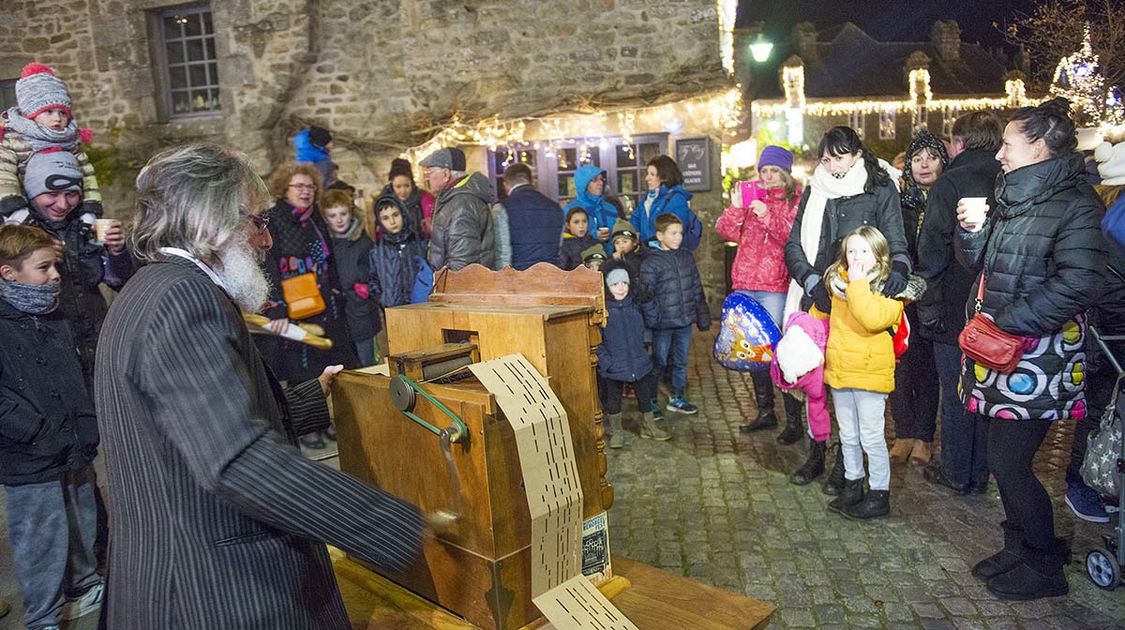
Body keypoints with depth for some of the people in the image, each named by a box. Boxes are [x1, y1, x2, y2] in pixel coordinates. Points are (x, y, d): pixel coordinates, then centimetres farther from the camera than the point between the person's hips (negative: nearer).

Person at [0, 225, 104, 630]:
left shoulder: (56, 319, 10)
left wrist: (88, 424, 10)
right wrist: (40, 434, -19)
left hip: (77, 454, 7)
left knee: (83, 530, 20)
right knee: (41, 546, 6)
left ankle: (86, 589, 41)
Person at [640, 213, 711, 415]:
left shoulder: (687, 257, 8)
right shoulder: (650, 262, -10)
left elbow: (697, 289, 13)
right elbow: (646, 294, -12)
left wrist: (702, 316, 12)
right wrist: (652, 319, -16)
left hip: (684, 322, 5)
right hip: (663, 324, -5)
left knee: (681, 362, 14)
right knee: (659, 362, 5)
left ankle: (677, 398, 28)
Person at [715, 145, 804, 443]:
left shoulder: (796, 200, 0)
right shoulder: (752, 195, 15)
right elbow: (725, 230, 7)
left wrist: (768, 217, -21)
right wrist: (736, 207, -9)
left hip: (775, 287, -6)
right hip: (744, 283, 6)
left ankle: (793, 419, 1)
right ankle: (765, 412, 25)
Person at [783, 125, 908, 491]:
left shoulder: (881, 191, 1)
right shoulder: (815, 191, 9)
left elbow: (897, 244, -3)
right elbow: (793, 245, 7)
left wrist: (898, 269, -26)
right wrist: (813, 282, -9)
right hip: (816, 300, 3)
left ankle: (846, 463, 15)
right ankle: (816, 454, 21)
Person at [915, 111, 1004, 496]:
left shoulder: (950, 183, -13)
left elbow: (932, 251, -16)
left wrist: (928, 304, -4)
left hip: (956, 309, -5)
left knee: (955, 394, 7)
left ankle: (956, 473, 18)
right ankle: (980, 474, 26)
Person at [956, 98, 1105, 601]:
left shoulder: (1075, 203, -12)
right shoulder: (1011, 195, 13)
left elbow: (1076, 283, -22)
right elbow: (985, 264, 18)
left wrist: (1008, 321, -21)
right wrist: (971, 230, -1)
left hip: (1036, 358, -8)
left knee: (1009, 463, -2)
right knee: (1004, 459, 15)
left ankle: (1046, 567, 18)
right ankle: (1020, 547, 33)